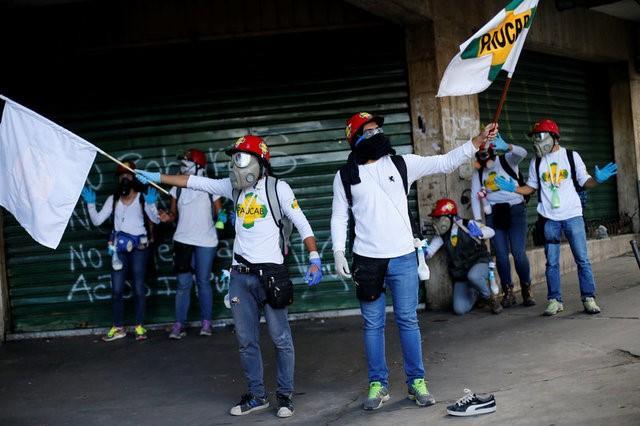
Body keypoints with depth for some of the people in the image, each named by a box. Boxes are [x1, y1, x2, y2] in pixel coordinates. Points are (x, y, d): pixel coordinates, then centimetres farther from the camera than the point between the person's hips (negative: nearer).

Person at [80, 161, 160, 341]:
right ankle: (118, 327, 11)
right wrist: (90, 203, -6)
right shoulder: (113, 199, 10)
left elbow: (156, 220, -11)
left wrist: (150, 204, -28)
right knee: (116, 289, 1)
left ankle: (139, 326, 10)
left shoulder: (142, 197, 0)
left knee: (139, 288, 1)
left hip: (139, 247, -3)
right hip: (119, 247, 3)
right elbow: (97, 221, 5)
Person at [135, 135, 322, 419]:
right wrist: (157, 177, 13)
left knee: (280, 339, -1)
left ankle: (285, 395, 13)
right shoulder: (234, 187, 9)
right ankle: (256, 396, 20)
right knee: (246, 341, 9)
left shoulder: (277, 188, -5)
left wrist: (314, 259, -13)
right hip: (240, 275, 5)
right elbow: (194, 182, 13)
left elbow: (302, 224, -5)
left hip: (271, 273, -5)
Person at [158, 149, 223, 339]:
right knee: (183, 283, 0)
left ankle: (206, 322, 15)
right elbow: (174, 213, 10)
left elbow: (219, 212, 1)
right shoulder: (177, 188, 6)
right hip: (183, 240, 2)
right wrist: (168, 217, -11)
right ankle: (179, 324, 2)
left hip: (205, 241, -2)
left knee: (203, 282, 5)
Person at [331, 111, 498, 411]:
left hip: (403, 257, 0)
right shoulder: (345, 176, 2)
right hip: (367, 260, 0)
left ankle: (416, 382, 15)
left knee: (407, 320, 5)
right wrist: (338, 253, -5)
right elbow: (339, 217, 6)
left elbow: (445, 162, -2)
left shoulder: (401, 164, 3)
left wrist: (479, 140, -12)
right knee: (373, 325, 7)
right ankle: (378, 384, 17)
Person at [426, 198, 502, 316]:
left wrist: (479, 233, -27)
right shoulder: (442, 235, 3)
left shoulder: (467, 225, -6)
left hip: (479, 263, -4)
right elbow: (428, 254, -2)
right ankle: (475, 294, 23)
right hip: (460, 275, 4)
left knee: (473, 276, -41)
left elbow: (490, 231, -7)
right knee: (459, 309, -12)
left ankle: (490, 297, -10)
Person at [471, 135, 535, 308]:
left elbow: (522, 153, -21)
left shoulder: (506, 160, 0)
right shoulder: (478, 172, 10)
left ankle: (526, 289, 9)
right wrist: (477, 219, -10)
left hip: (515, 210, -3)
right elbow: (475, 196, 2)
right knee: (501, 254, -2)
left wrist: (507, 147, -41)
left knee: (519, 253, -8)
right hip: (493, 214, 3)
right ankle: (508, 292, 9)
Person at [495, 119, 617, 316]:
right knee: (552, 263, 4)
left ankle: (589, 299, 6)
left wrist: (598, 179, -16)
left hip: (572, 216, -2)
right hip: (549, 219, 2)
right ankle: (555, 300, 11)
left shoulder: (572, 156, 3)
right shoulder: (536, 162, 9)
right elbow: (530, 188, 13)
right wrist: (513, 188, -3)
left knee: (582, 259, -1)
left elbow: (584, 181, 4)